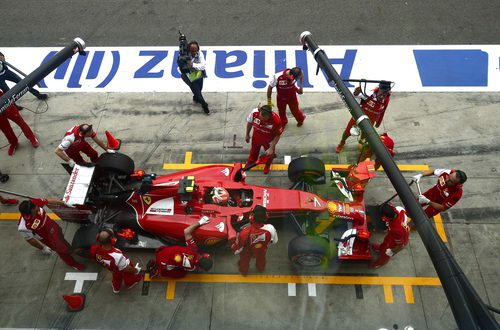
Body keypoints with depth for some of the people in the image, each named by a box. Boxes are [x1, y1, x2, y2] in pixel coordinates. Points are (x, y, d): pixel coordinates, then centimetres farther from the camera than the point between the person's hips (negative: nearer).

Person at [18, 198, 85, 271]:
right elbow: (29, 239, -22)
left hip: (51, 225, 5)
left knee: (60, 236, 35)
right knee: (63, 249, 14)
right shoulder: (24, 227, -40)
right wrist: (43, 248, -9)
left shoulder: (35, 202, -32)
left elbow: (50, 201, -15)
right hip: (47, 236, -5)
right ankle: (72, 263, 44)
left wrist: (65, 204, -7)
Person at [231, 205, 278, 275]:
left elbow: (238, 245, -24)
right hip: (261, 251, 2)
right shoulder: (270, 228, -39)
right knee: (261, 258, 37)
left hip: (247, 252, -2)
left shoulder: (246, 232, -44)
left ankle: (244, 271, 63)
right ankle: (261, 269, 68)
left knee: (244, 260, 34)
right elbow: (274, 241, -15)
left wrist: (234, 248, 0)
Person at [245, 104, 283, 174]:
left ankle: (268, 165, 63)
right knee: (254, 150, 32)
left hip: (268, 141, -2)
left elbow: (278, 135, -22)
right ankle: (251, 161, 67)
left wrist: (271, 148, -23)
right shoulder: (254, 112, -34)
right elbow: (249, 122, -11)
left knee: (269, 153, 27)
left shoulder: (276, 120, -39)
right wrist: (247, 135, 3)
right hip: (256, 138, 2)